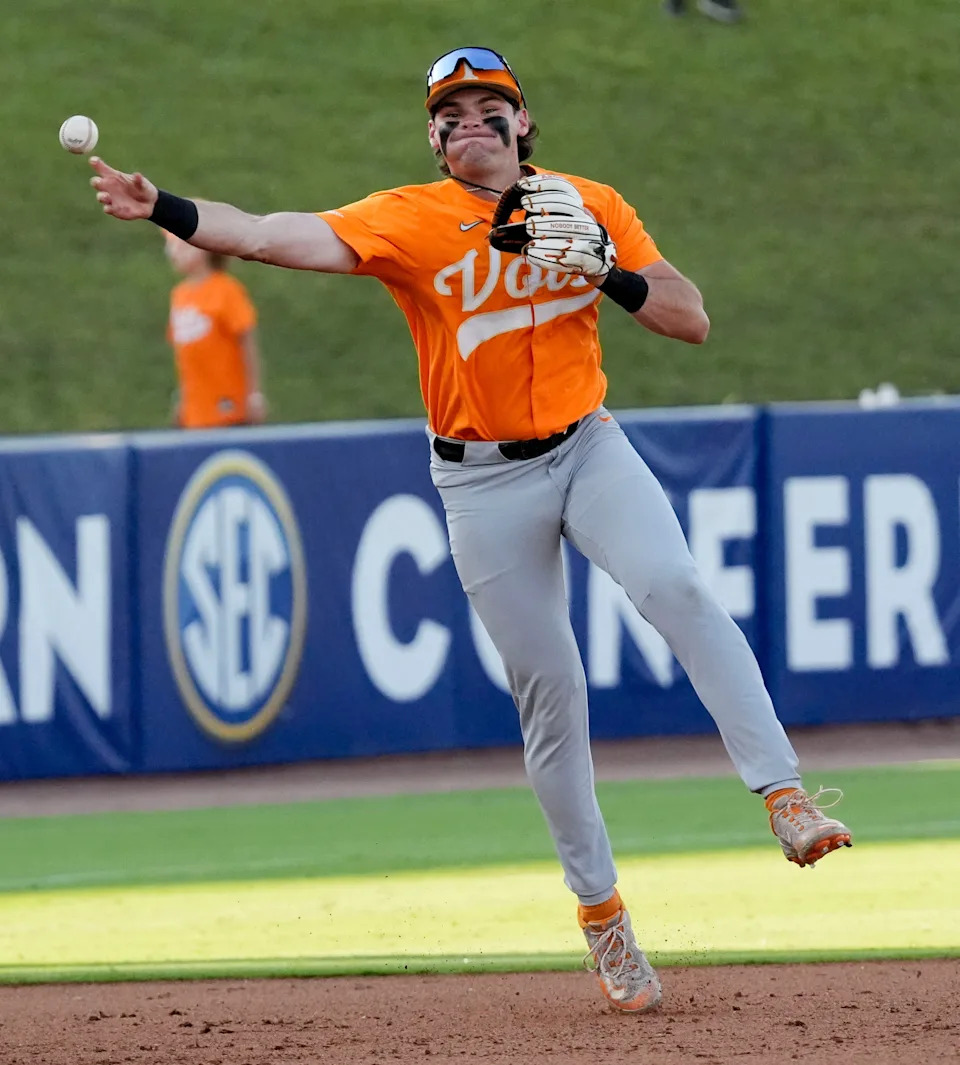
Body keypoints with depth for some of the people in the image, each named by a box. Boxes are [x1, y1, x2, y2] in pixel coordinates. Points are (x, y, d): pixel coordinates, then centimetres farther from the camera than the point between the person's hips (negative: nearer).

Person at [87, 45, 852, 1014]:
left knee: (676, 588, -27)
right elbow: (282, 237, -22)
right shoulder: (410, 221, -8)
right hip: (483, 482, -1)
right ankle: (600, 913, 15)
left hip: (588, 449, 1)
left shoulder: (591, 208, 1)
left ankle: (783, 796, -27)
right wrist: (163, 209, -37)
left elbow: (692, 322, 0)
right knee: (548, 692, 2)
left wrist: (604, 271, -18)